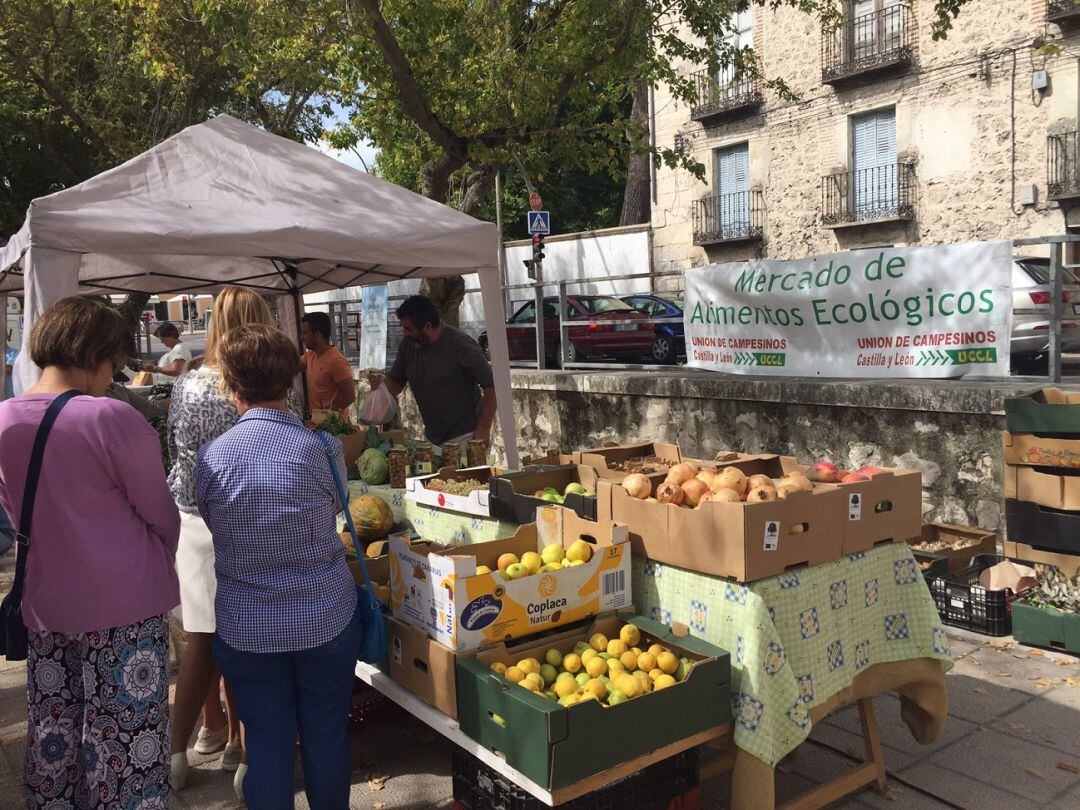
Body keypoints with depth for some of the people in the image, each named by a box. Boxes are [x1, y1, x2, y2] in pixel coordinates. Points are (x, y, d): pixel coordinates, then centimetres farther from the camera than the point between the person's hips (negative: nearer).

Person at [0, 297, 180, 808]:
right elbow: (160, 512, -8)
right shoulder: (111, 419, -19)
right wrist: (164, 558, 11)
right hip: (124, 606, -6)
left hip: (43, 606, 6)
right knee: (124, 742, 7)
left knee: (53, 738, 19)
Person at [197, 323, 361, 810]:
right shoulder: (323, 449, -14)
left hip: (245, 628, 0)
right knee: (326, 737, 17)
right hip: (326, 621, 0)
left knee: (266, 741, 14)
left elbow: (209, 523, 3)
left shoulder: (211, 456, -12)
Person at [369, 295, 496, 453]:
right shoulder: (407, 345, 3)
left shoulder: (460, 344, -16)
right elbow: (396, 383, 13)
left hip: (465, 436, -6)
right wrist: (382, 381, -11)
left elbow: (491, 385, -15)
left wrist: (484, 429, -18)